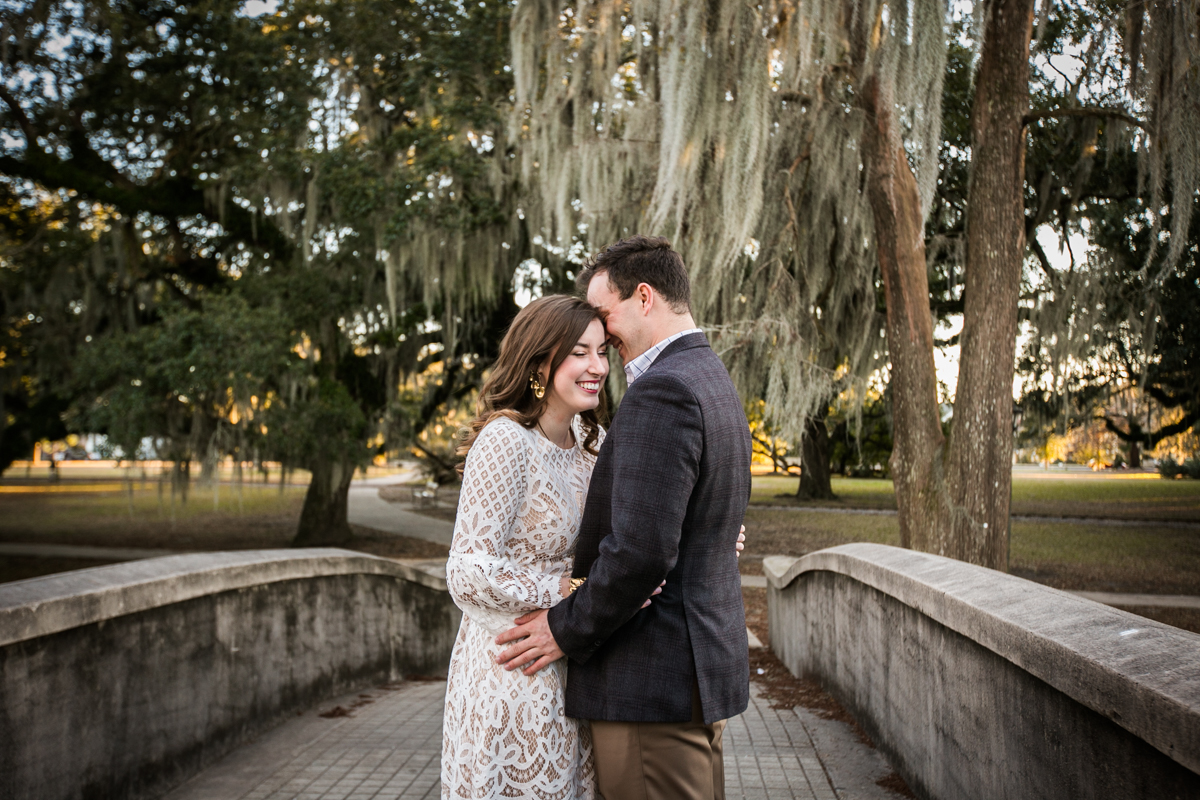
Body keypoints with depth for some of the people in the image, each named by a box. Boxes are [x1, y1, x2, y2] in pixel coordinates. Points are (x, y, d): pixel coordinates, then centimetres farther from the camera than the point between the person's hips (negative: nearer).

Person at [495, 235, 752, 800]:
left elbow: (642, 551, -26)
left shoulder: (661, 392, -19)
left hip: (654, 682, -10)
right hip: (702, 667, 10)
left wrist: (567, 630, -12)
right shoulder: (714, 384, 14)